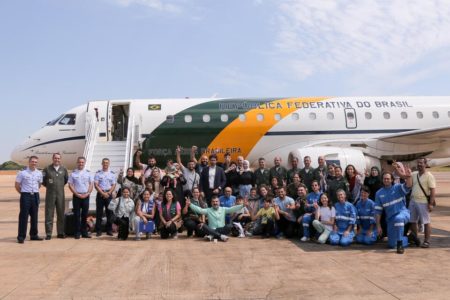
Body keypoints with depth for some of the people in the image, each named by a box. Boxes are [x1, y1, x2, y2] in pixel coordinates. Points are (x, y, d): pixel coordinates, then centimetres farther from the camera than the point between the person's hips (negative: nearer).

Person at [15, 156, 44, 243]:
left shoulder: (39, 173, 6)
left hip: (35, 196, 4)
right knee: (24, 216, -4)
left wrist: (35, 192, 13)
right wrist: (23, 193, 5)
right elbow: (17, 185, 0)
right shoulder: (22, 173, -6)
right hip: (25, 196, -4)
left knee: (34, 216, 10)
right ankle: (21, 236, 1)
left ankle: (33, 235, 19)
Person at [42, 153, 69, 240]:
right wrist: (48, 186, 6)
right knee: (49, 214, 0)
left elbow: (66, 179, 20)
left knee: (61, 214, 7)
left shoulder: (63, 169, 7)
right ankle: (48, 233, 5)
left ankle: (60, 233, 15)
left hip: (61, 194, 3)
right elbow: (42, 180, 4)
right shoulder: (47, 169, -1)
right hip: (50, 194, -3)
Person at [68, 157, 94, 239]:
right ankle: (77, 233, 5)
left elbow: (91, 184, 6)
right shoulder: (73, 173, 3)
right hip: (76, 196, -1)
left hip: (86, 196, 1)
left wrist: (87, 193, -7)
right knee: (77, 215, 0)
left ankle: (84, 232, 11)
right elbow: (70, 185, 0)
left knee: (85, 215, 4)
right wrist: (77, 194, -9)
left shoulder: (88, 173, 8)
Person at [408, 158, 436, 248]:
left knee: (426, 222, 1)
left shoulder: (429, 176, -9)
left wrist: (431, 203, -17)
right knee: (412, 221, 12)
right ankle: (415, 238, 25)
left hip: (423, 202, -6)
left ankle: (426, 241, 7)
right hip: (413, 201, 6)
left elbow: (433, 191, -12)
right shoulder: (414, 174, 9)